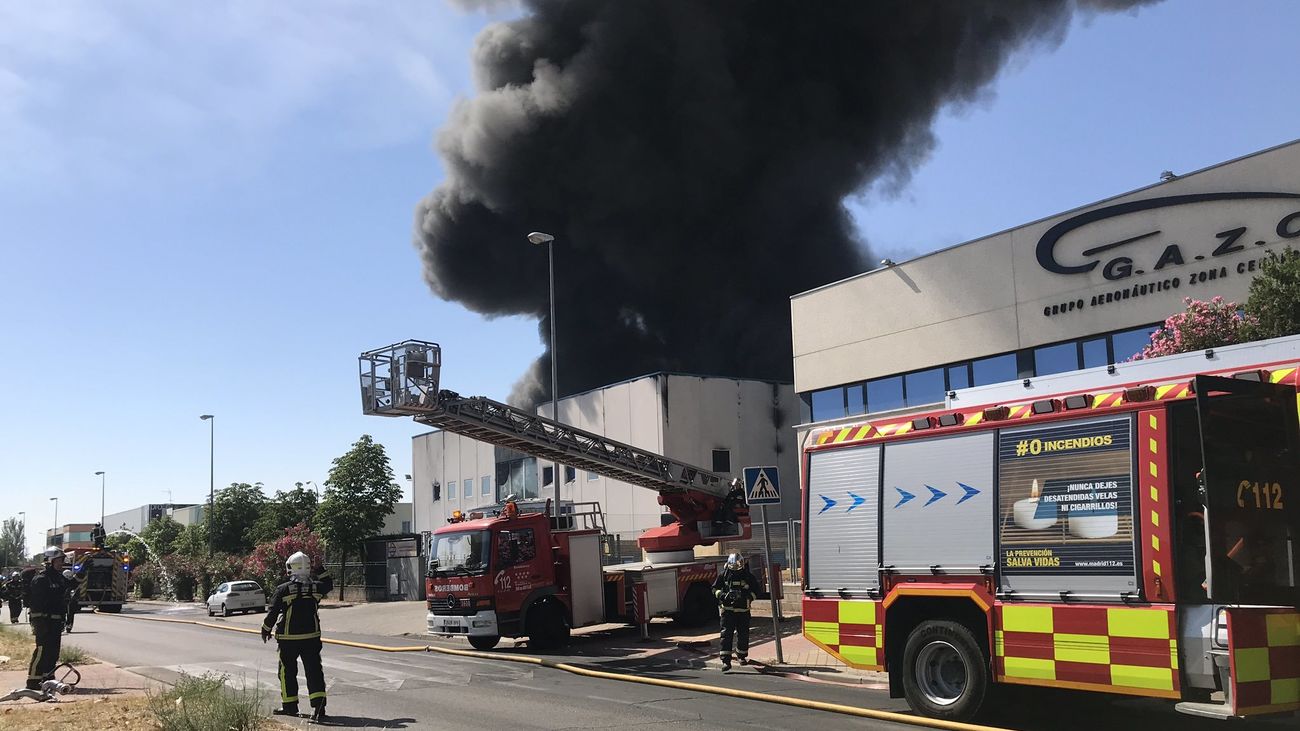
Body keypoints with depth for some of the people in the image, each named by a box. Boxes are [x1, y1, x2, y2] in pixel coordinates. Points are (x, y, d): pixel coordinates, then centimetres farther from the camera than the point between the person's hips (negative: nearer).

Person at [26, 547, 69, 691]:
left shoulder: (61, 579, 16)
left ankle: (48, 677, 19)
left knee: (53, 651, 11)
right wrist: (40, 622, -23)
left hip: (56, 621, 9)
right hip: (44, 620, -9)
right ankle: (33, 680, -7)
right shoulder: (40, 579, -11)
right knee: (42, 650, -11)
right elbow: (36, 602, -17)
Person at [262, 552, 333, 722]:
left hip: (288, 639, -2)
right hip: (312, 637, 2)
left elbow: (272, 613, -5)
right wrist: (318, 572, 15)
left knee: (287, 671, 12)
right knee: (314, 671, 2)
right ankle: (319, 705, -10)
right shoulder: (316, 587, -1)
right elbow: (329, 584, 22)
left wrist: (266, 630, 11)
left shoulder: (283, 590, -9)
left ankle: (290, 706, 19)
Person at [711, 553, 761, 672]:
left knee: (743, 635, 11)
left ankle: (742, 656, 35)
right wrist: (722, 595, -12)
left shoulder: (748, 576, 2)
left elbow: (756, 590, 8)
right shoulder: (723, 575, 1)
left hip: (743, 611, 2)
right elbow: (715, 588, 8)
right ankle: (726, 661, -13)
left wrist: (748, 597, -11)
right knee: (726, 635, -10)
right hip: (727, 610, -2)